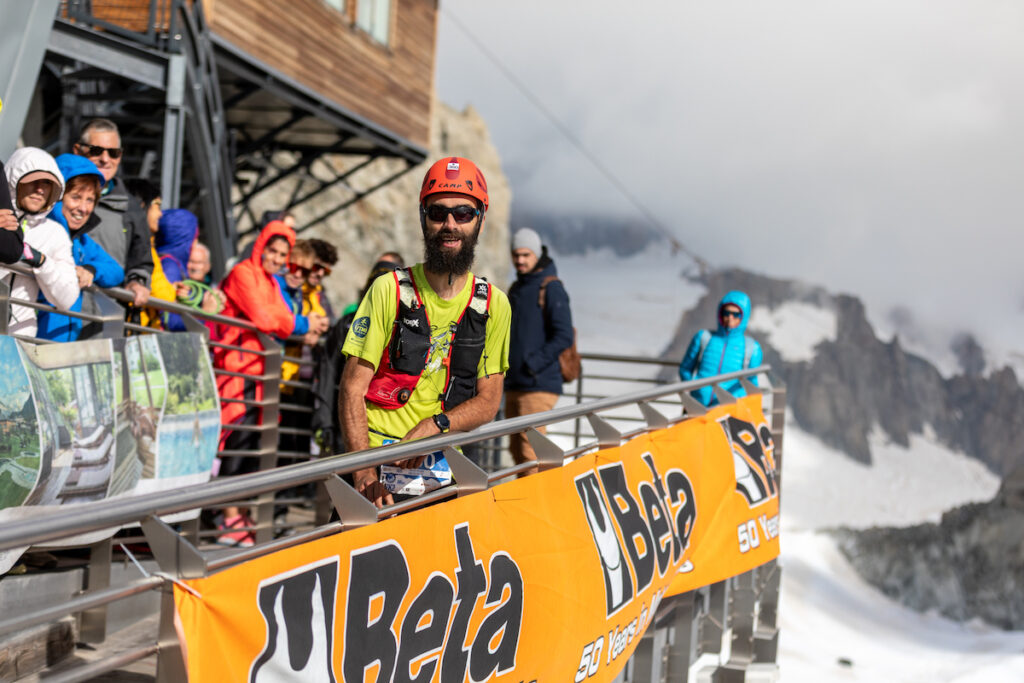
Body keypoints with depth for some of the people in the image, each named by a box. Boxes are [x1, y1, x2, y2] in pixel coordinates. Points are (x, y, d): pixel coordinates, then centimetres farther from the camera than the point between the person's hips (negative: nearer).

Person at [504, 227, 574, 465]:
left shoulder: (551, 288, -7)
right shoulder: (516, 289, 17)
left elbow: (564, 336, -14)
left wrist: (534, 363, -17)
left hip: (540, 384, -8)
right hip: (513, 384, 8)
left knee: (530, 449, -12)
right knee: (516, 448, 12)